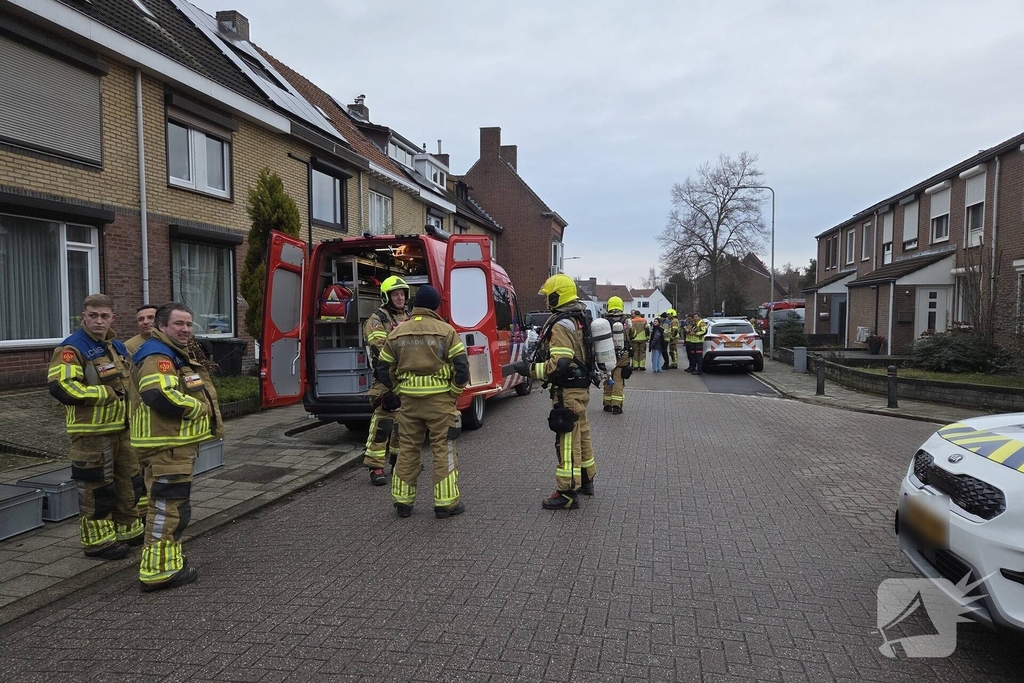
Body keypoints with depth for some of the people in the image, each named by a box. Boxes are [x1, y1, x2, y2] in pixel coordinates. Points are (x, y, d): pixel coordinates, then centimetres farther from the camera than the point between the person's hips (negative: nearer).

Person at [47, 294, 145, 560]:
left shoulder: (118, 347, 13)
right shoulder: (72, 348, -13)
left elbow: (130, 381, 27)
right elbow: (61, 387, -24)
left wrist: (130, 396, 7)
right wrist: (108, 394, -21)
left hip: (122, 428, 8)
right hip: (91, 432, -8)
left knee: (130, 481, 17)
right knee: (96, 487, 1)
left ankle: (128, 529, 32)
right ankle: (97, 540, 15)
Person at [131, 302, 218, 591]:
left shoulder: (177, 355, 19)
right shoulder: (157, 357, -16)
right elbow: (162, 397, -30)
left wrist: (198, 408, 7)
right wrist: (198, 407, -16)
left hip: (178, 445, 11)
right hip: (166, 448, -11)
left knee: (173, 506, 19)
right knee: (169, 508, -6)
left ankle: (170, 562, 31)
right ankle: (158, 571, 2)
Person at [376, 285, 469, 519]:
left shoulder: (397, 333, 6)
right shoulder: (445, 331, -6)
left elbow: (384, 370, 8)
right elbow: (461, 366, -10)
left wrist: (398, 392, 16)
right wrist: (454, 392, 3)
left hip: (408, 399, 4)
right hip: (439, 399, -3)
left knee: (407, 450, 13)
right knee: (443, 450, 5)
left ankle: (403, 502, 21)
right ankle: (446, 503, 9)